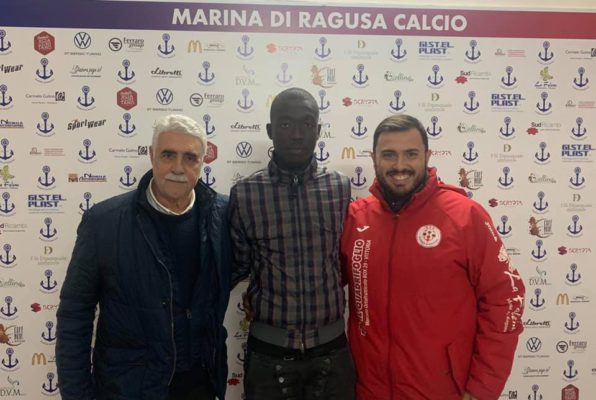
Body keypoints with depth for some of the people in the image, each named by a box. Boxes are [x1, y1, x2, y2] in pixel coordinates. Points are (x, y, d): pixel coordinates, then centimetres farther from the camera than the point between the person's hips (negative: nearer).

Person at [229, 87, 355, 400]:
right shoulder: (244, 193, -6)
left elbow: (347, 260, 9)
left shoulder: (340, 187, -1)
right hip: (268, 351, -1)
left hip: (331, 349, 2)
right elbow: (237, 265, 2)